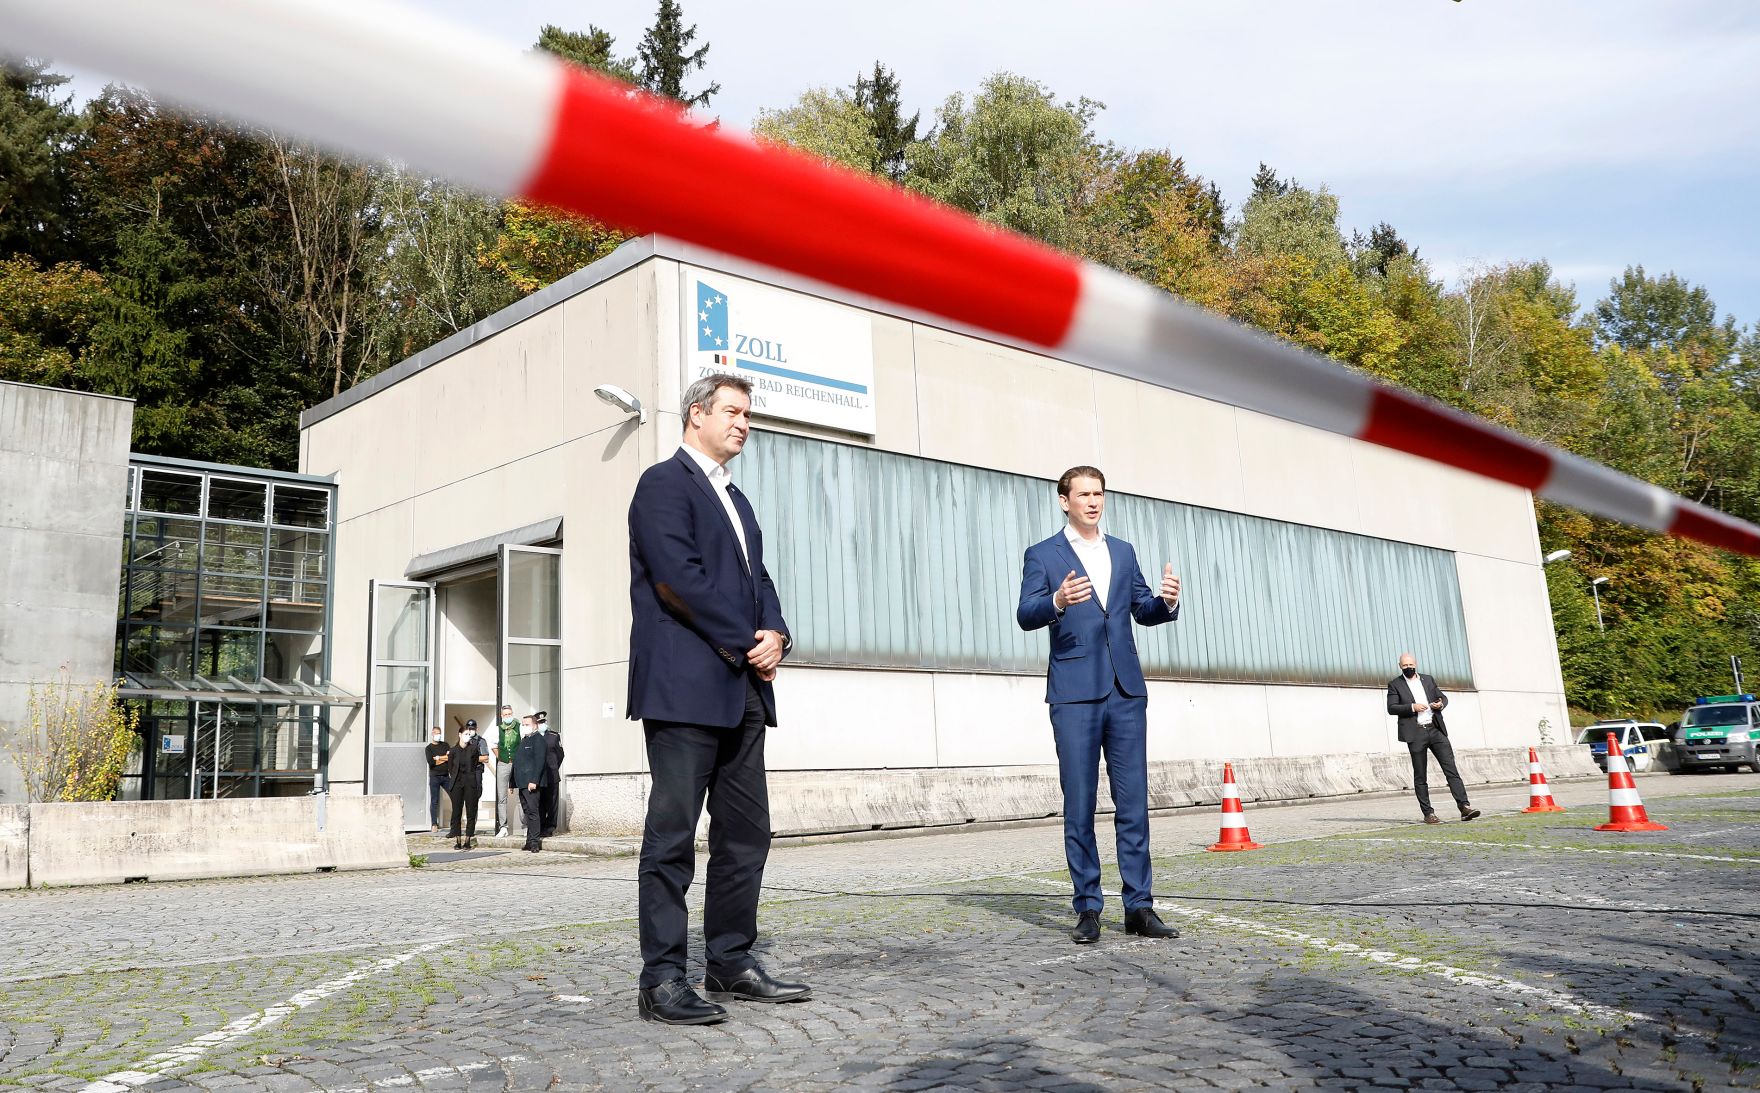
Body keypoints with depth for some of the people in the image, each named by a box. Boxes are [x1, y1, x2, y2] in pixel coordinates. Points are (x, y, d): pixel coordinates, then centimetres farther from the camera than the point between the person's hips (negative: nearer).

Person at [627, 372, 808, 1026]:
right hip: (685, 686, -9)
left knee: (746, 833, 10)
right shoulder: (665, 483, -3)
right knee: (673, 834, -5)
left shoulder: (735, 499, 24)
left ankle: (732, 965, 19)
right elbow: (679, 577, -15)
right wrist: (745, 643, -11)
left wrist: (776, 634, -1)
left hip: (743, 690, 9)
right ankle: (661, 980, 1)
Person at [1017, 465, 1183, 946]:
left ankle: (1139, 906, 9)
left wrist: (1166, 601, -4)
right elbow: (1026, 614, -8)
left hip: (1126, 691, 4)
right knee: (1079, 805, 0)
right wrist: (1057, 602, -30)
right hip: (1074, 694, -4)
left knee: (1133, 802, 3)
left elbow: (1143, 610, 19)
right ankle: (1088, 909, 7)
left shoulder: (1123, 552, 17)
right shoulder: (1043, 555, 4)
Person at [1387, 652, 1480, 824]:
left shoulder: (1428, 680, 16)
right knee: (1420, 776, 2)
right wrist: (1412, 707, -17)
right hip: (1415, 734, -3)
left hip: (1436, 730, 3)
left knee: (1451, 769, -6)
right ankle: (1428, 813, 6)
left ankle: (1464, 807, -9)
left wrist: (1441, 704, 1)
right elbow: (1391, 708, -4)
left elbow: (1443, 697, 24)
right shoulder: (1395, 684, 4)